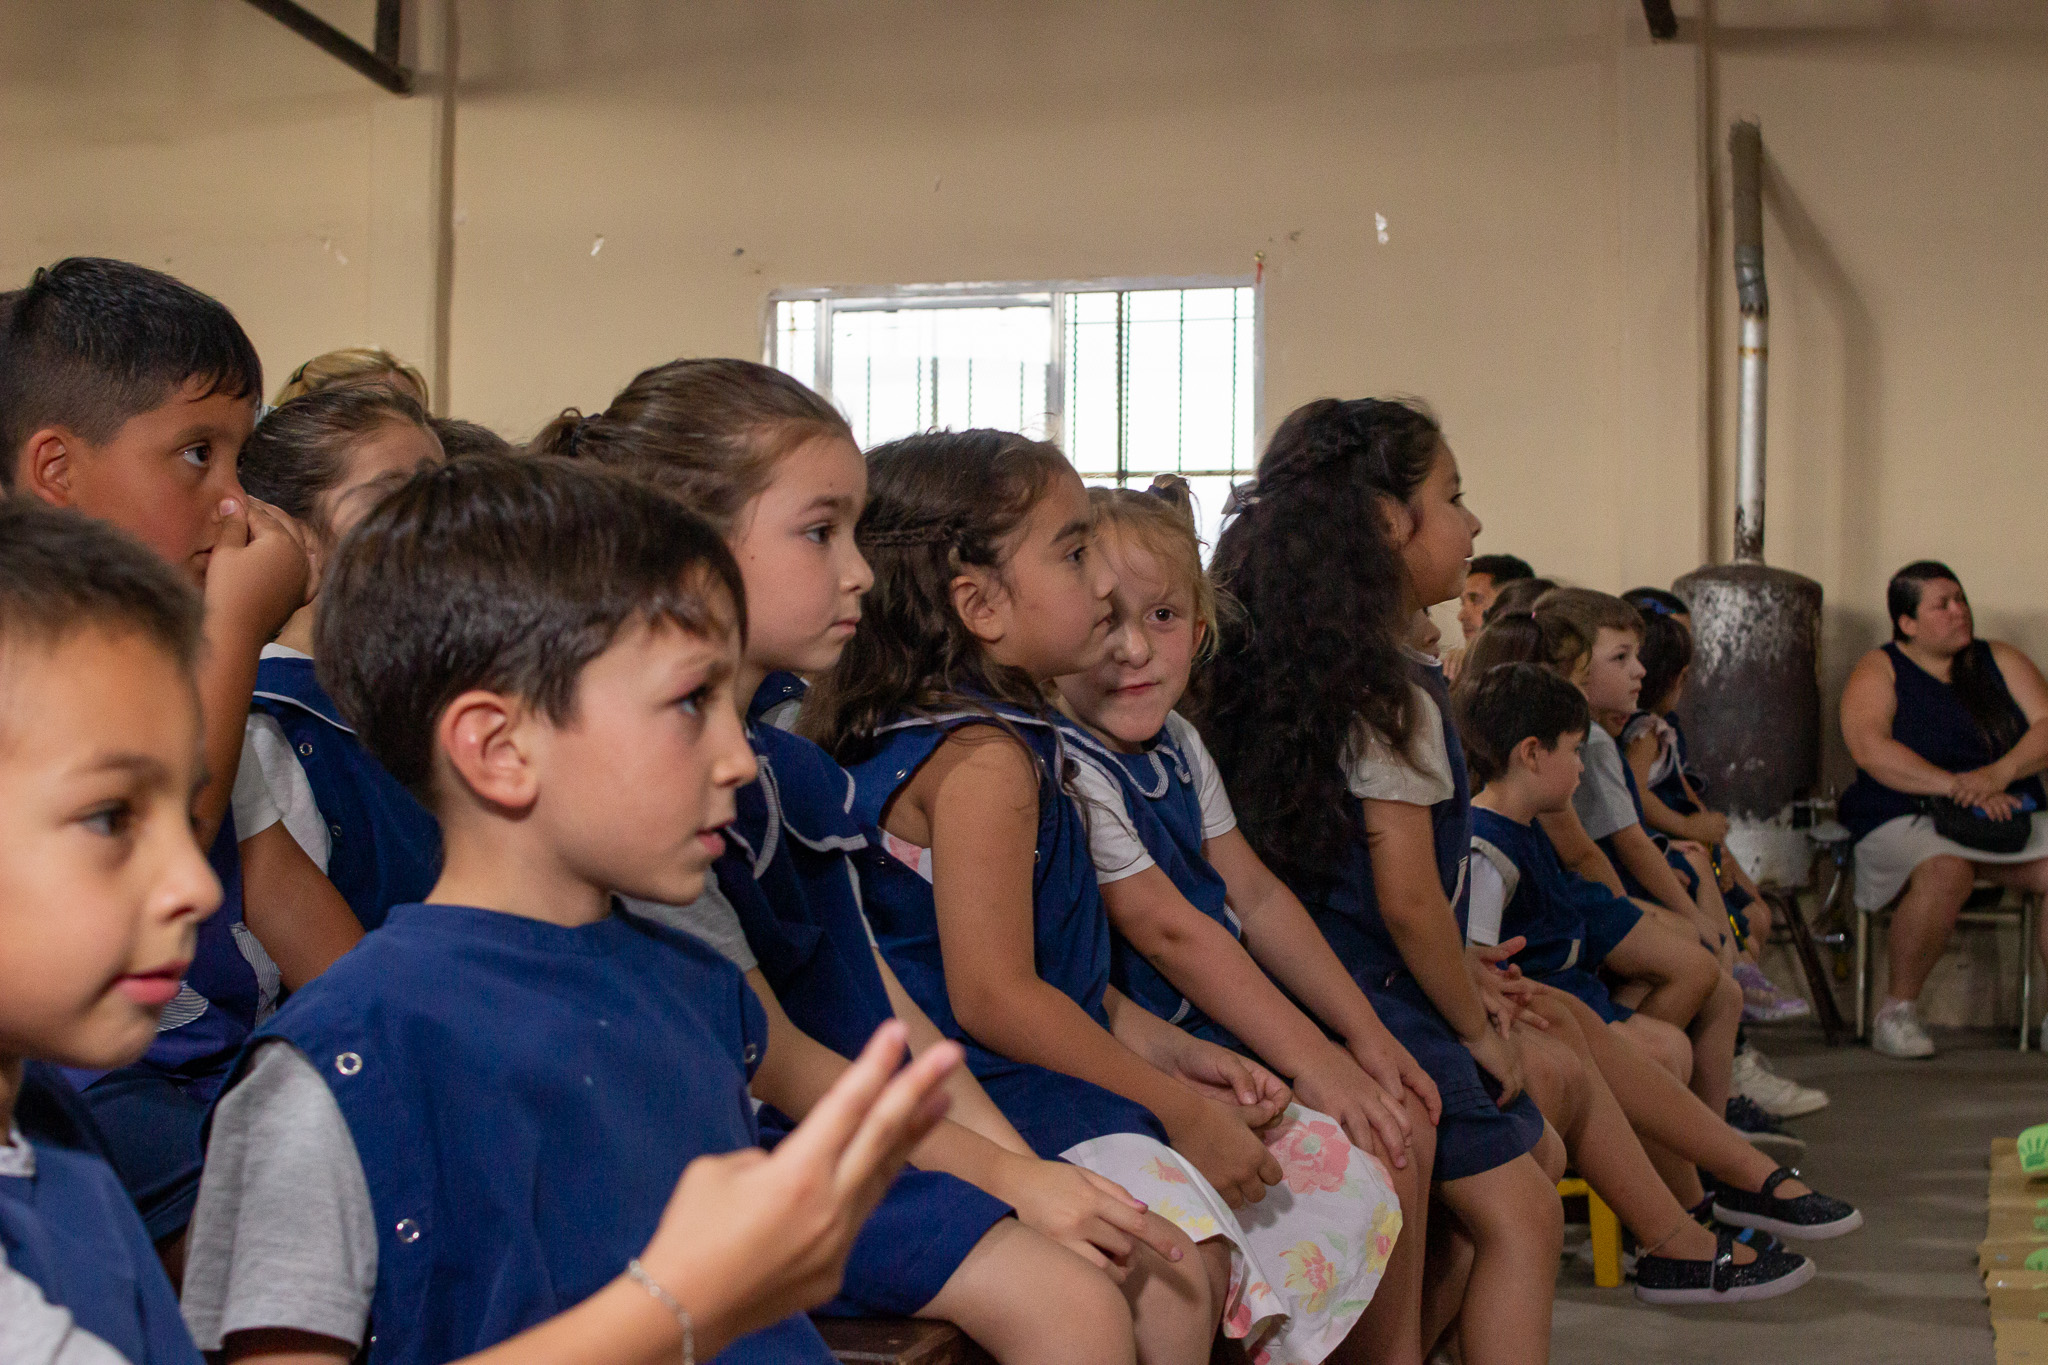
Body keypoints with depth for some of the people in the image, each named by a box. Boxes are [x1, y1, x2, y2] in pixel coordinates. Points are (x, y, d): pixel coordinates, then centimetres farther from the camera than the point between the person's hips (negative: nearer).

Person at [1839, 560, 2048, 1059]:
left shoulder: (2000, 661, 16)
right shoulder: (1879, 671, 3)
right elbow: (1870, 748, -14)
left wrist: (1999, 773, -17)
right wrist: (1955, 786, -23)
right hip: (1907, 821, -4)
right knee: (1945, 873, -37)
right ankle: (1896, 1010, -20)